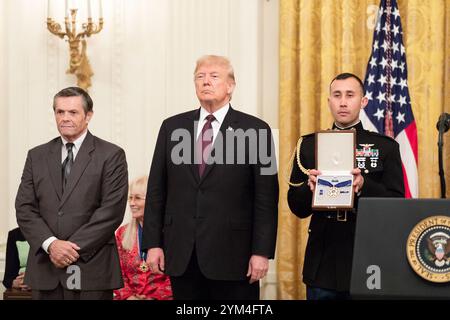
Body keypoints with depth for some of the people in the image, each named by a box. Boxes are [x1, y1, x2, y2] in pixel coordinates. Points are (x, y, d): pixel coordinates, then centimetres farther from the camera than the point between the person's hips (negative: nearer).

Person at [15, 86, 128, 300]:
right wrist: (50, 243, -10)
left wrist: (74, 248, -13)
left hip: (91, 269, -3)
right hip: (44, 268, 3)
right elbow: (24, 208, 6)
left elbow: (111, 211, -7)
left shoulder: (111, 155, 1)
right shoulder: (37, 156, 13)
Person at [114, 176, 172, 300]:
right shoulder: (122, 233, 12)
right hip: (130, 297, 3)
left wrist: (155, 297, -11)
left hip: (161, 297, -3)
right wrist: (128, 296, -4)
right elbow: (117, 274, 12)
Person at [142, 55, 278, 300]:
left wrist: (262, 252, -9)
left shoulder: (254, 130, 0)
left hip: (232, 255, -3)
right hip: (181, 255, 3)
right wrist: (152, 243, 3)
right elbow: (156, 190, 9)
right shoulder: (172, 127, 10)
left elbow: (266, 196, -3)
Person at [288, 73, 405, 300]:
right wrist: (310, 188, -16)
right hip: (322, 262, 1)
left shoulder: (385, 147, 2)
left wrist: (364, 186, -21)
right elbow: (297, 208, 6)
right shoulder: (309, 145, 7)